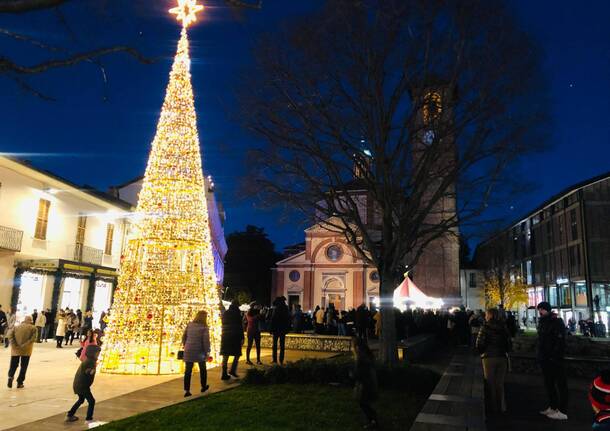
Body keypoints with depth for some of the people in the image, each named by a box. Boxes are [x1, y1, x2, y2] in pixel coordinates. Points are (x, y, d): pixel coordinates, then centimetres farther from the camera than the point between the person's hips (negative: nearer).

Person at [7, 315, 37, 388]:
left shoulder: (16, 327, 11)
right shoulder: (33, 328, 2)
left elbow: (10, 335, -3)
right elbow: (33, 338, -13)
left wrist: (14, 345, -7)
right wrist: (25, 345, -11)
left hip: (16, 350, 2)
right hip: (26, 350, -2)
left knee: (13, 365, 12)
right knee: (23, 367, 7)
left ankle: (10, 376, -14)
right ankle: (20, 382, 6)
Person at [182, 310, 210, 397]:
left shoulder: (189, 325, 2)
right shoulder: (204, 327, -12)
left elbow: (184, 337, 8)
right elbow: (206, 341, -14)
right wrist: (207, 352, -3)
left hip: (188, 351, 3)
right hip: (199, 352, -3)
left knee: (188, 371, 6)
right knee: (203, 369, 19)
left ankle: (187, 390, 3)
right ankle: (203, 386, 32)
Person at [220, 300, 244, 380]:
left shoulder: (225, 313, 10)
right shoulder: (237, 313, -8)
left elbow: (223, 325, 15)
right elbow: (240, 326, -10)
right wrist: (242, 338, -6)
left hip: (225, 337, 5)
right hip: (235, 336, -5)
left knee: (225, 356, 7)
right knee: (237, 354, 9)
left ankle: (224, 374, 7)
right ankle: (233, 370, -1)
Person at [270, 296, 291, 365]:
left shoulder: (276, 309, -13)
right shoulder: (286, 309, 2)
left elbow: (273, 320, -13)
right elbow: (289, 320, 7)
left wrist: (271, 329, -7)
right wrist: (287, 329, 14)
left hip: (276, 329, -4)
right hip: (283, 329, 4)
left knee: (275, 344, 7)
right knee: (282, 345, 8)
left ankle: (274, 359, 5)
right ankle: (281, 361, 8)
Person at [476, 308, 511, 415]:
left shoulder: (485, 327, -11)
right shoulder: (503, 327, 2)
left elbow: (479, 343, -15)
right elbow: (509, 343, 4)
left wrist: (481, 352, 4)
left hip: (489, 357, -4)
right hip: (502, 357, 4)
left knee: (490, 383, 9)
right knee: (500, 384, 15)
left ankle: (493, 407, 13)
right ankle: (502, 407, 20)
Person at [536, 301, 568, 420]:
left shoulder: (557, 321, -11)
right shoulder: (542, 322, 13)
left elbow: (561, 341, -18)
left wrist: (555, 356, -22)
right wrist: (540, 355, 14)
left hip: (554, 358, -8)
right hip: (544, 359, 8)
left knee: (560, 384, -1)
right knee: (549, 383, 15)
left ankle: (562, 411, 2)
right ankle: (553, 407, 26)